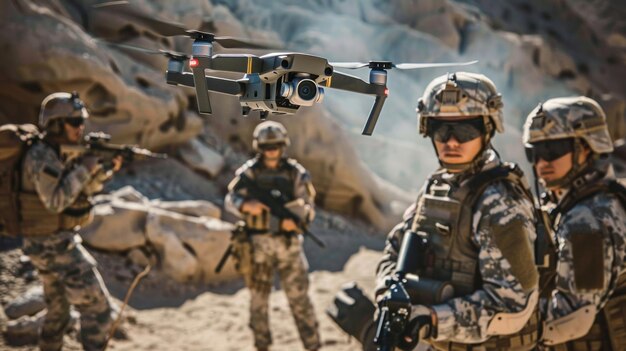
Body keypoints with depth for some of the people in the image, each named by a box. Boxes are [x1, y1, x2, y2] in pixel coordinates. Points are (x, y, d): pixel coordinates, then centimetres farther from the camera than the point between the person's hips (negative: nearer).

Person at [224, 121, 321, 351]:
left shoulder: (295, 173, 2)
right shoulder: (249, 172, 1)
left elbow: (307, 206, -2)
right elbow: (230, 199, -9)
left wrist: (294, 219, -23)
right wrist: (246, 205, -31)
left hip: (288, 243, -1)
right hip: (258, 244, 1)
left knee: (299, 297, -3)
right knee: (259, 298, 8)